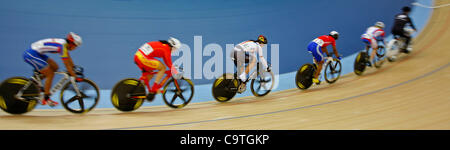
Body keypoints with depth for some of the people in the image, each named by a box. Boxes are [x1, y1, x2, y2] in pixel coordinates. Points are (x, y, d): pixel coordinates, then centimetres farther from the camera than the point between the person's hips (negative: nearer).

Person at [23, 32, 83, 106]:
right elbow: (67, 65, -19)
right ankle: (46, 99, 0)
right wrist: (74, 77, -14)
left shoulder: (64, 43, 5)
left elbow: (69, 59, 16)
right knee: (50, 74, -9)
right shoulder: (62, 46, -21)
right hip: (31, 55, -9)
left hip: (37, 53, 9)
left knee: (55, 67, 11)